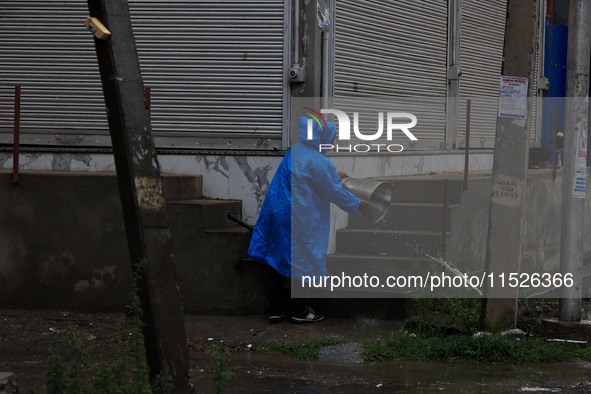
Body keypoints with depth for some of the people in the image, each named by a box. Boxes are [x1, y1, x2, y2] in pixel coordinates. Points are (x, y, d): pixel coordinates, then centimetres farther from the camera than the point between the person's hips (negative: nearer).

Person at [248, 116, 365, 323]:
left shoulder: (295, 151, 9)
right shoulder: (318, 163, -19)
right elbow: (334, 192, -11)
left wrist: (335, 178, 37)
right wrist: (357, 204, 4)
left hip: (278, 212, 8)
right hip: (299, 219, -8)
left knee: (277, 260, 12)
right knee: (304, 262, 6)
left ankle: (274, 310, 17)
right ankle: (300, 311, 14)